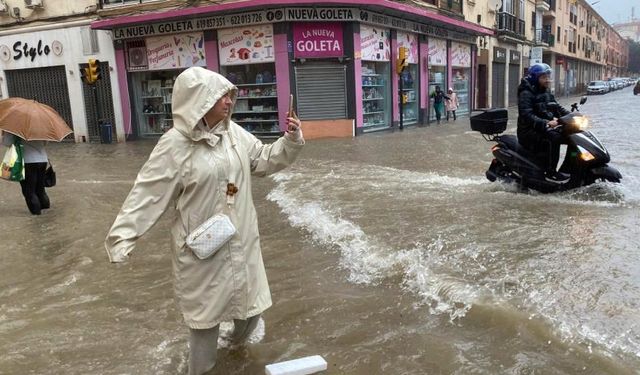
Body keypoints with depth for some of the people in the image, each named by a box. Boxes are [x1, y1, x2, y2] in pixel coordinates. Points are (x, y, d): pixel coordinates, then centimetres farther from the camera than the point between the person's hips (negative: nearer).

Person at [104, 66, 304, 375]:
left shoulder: (234, 132, 0)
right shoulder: (175, 144, -17)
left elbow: (265, 160, 11)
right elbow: (148, 192, -16)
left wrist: (291, 141, -4)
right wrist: (122, 235, -18)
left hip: (241, 239, 6)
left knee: (249, 299, 20)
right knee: (206, 307, 10)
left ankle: (238, 338, 54)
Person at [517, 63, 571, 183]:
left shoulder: (546, 93, 16)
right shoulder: (526, 94, -12)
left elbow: (558, 108, 18)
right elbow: (527, 115, -25)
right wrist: (546, 123, -36)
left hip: (545, 128, 9)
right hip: (529, 131, -9)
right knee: (553, 138, -33)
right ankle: (550, 173, -29)